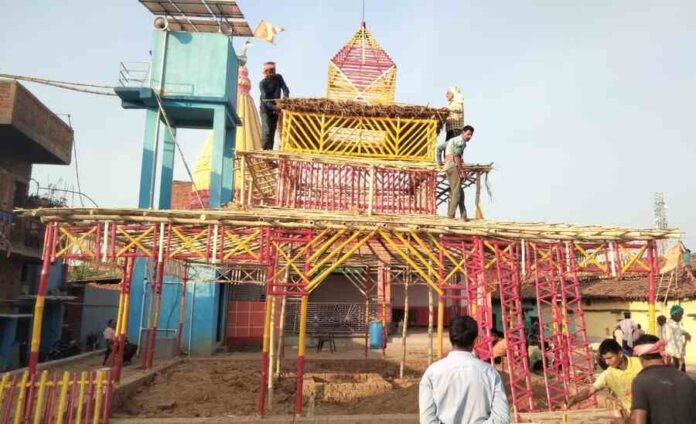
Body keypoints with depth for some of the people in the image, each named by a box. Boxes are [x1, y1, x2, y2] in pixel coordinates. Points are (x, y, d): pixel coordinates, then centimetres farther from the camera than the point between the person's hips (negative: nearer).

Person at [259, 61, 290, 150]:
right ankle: (264, 150, -14)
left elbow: (285, 88, -8)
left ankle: (270, 150, 10)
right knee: (267, 131, -15)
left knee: (272, 131, 6)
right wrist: (274, 107, -39)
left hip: (275, 109, 4)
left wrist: (285, 98, -31)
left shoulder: (278, 77, 1)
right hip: (266, 109, -4)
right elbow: (265, 99, -23)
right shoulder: (262, 83, -13)